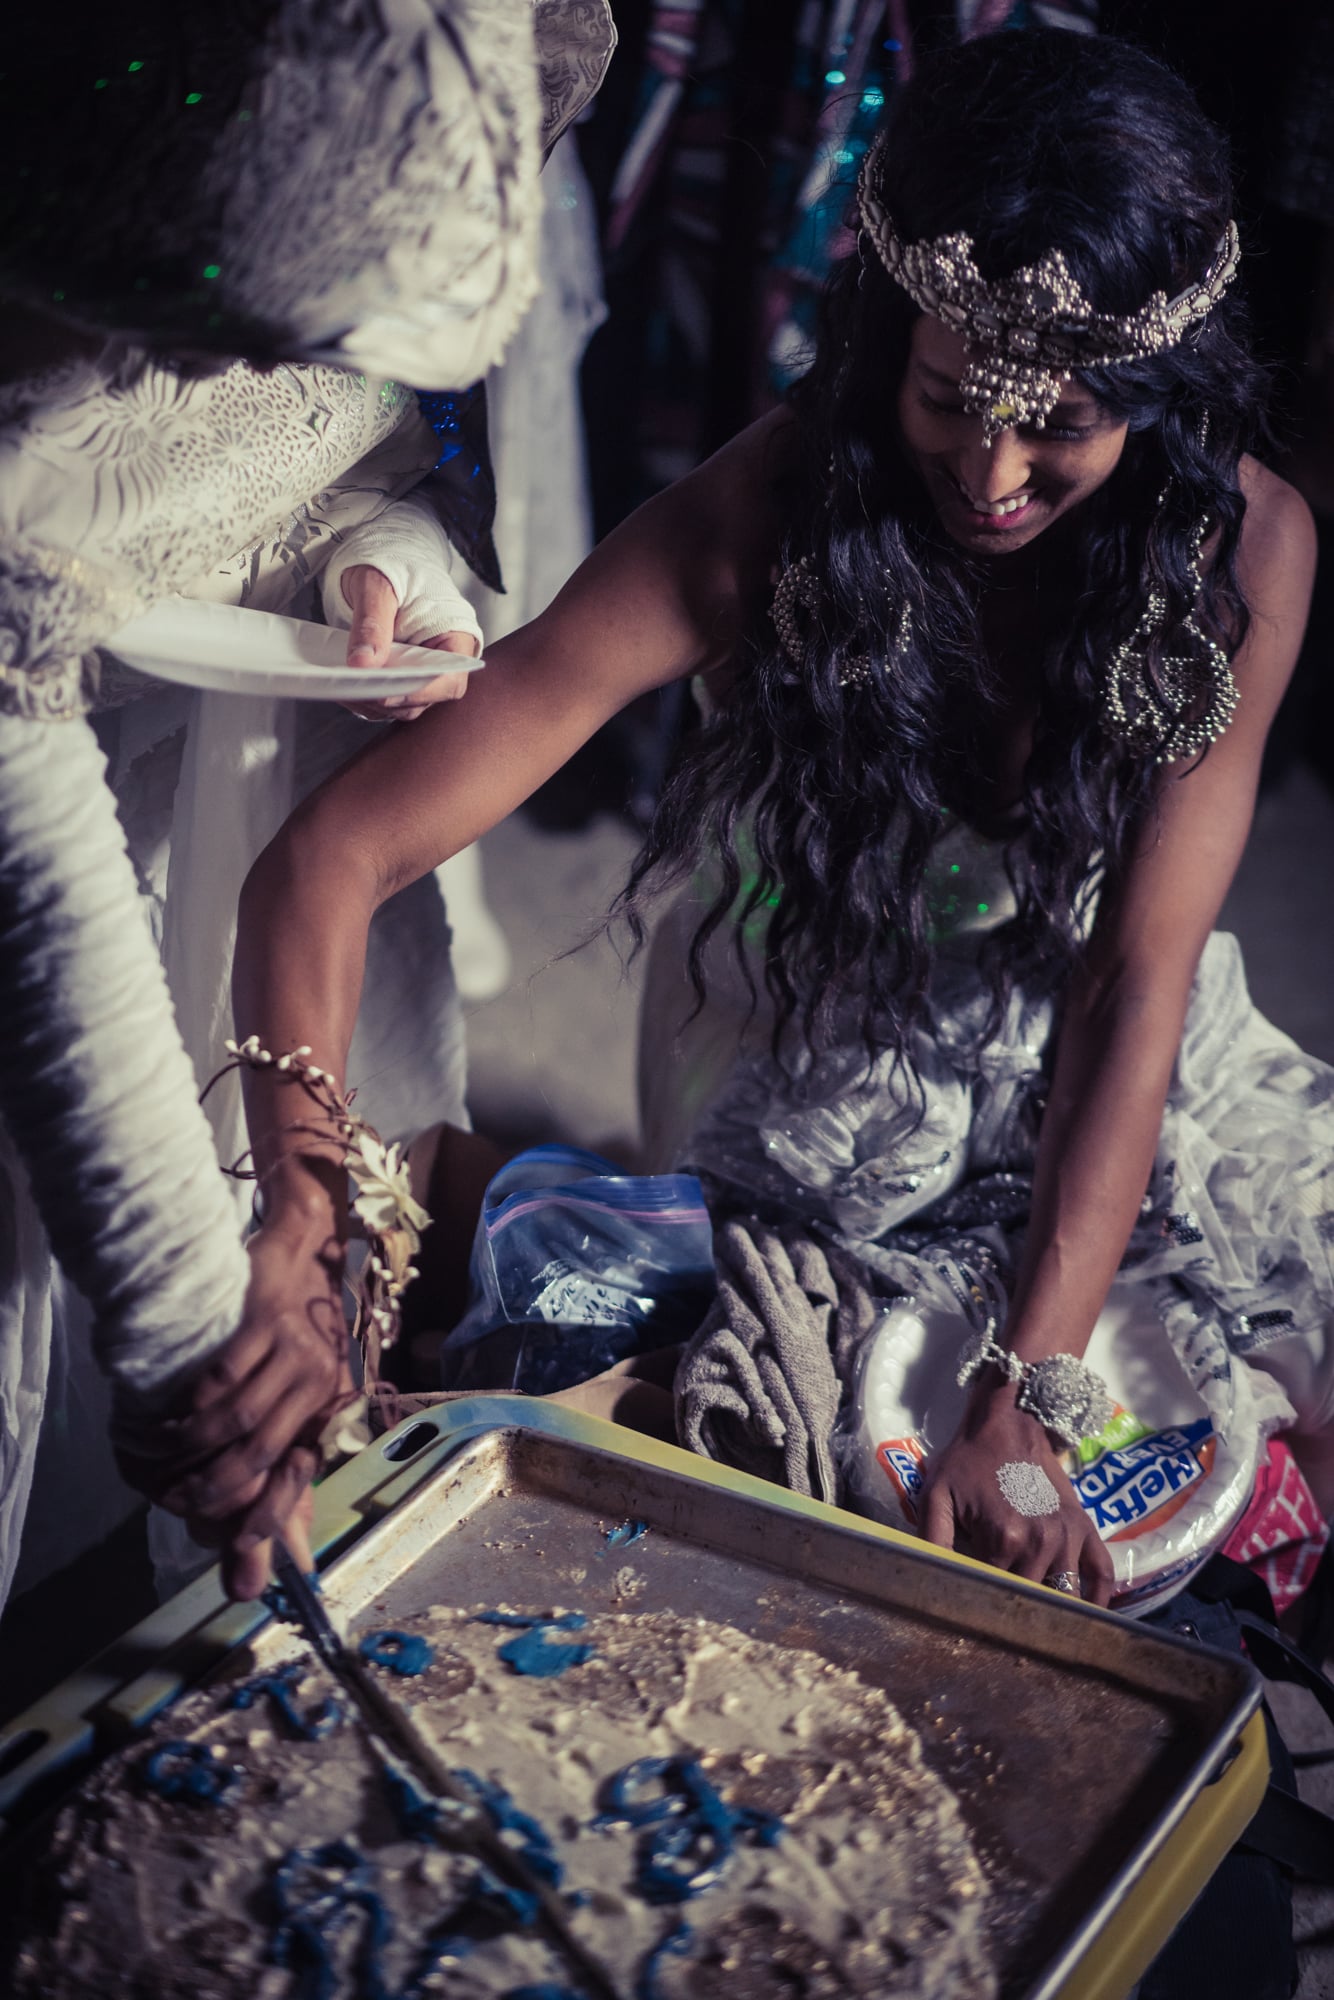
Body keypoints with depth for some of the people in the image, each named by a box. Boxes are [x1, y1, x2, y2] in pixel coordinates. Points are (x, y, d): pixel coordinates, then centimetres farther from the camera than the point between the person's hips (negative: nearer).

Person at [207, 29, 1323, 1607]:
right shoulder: (756, 526, -26)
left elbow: (1136, 978, -21)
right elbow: (330, 858, -32)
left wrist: (1026, 1393, -30)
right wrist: (300, 1242, -48)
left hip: (1113, 1087, 3)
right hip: (826, 1107, -3)